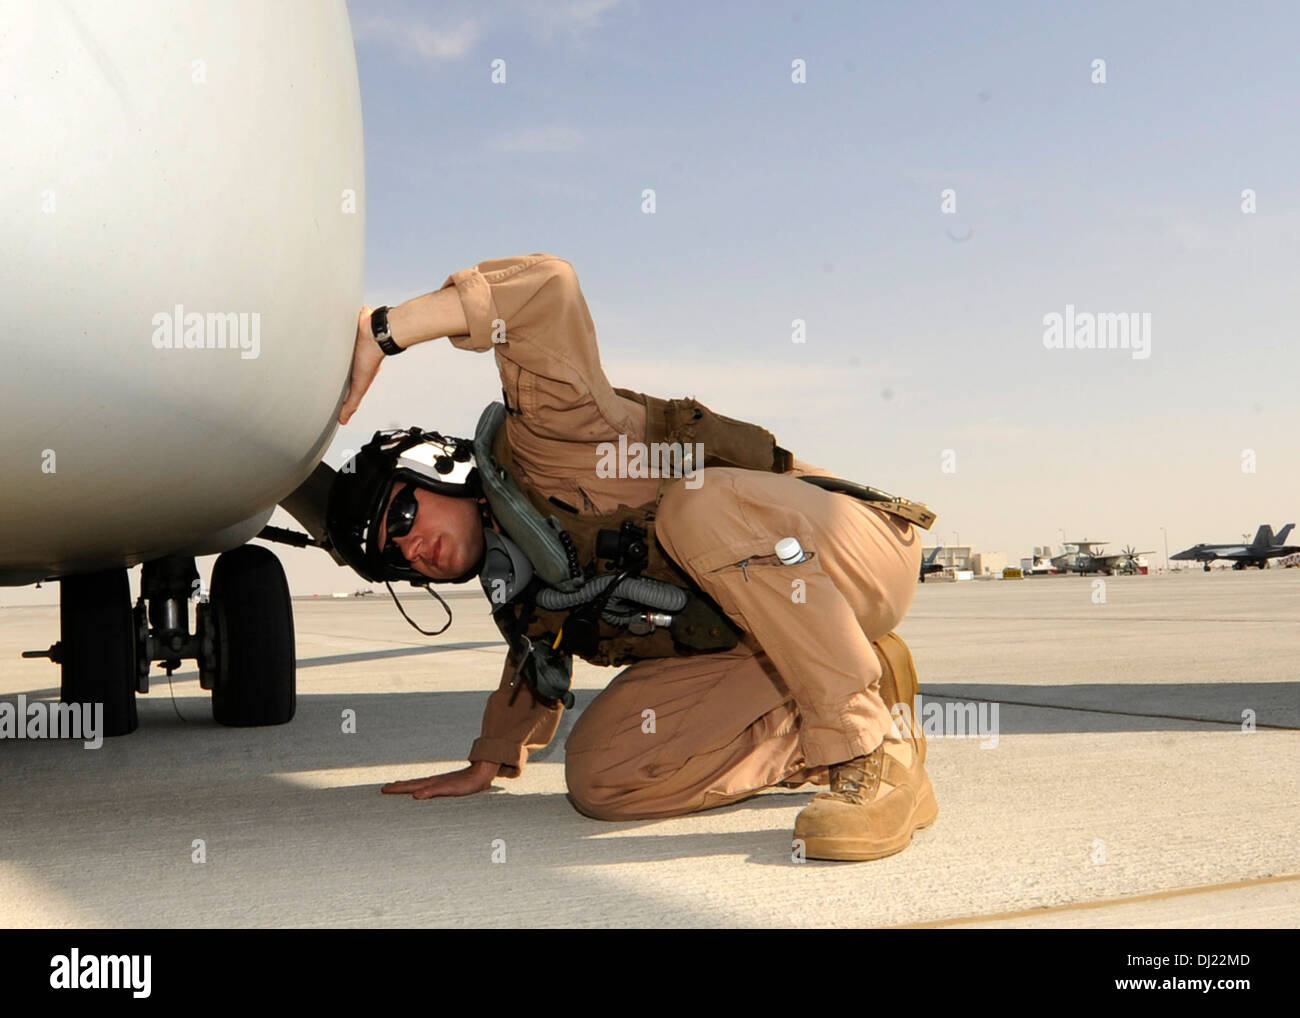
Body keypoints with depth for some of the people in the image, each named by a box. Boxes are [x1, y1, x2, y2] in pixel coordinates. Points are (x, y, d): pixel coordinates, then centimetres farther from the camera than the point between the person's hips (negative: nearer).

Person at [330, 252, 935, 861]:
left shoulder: (539, 444, -13)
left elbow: (548, 285, -29)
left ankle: (874, 753, -29)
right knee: (599, 775, -12)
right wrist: (486, 766, 30)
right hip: (750, 642, 7)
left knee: (700, 505, -38)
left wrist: (382, 331, -27)